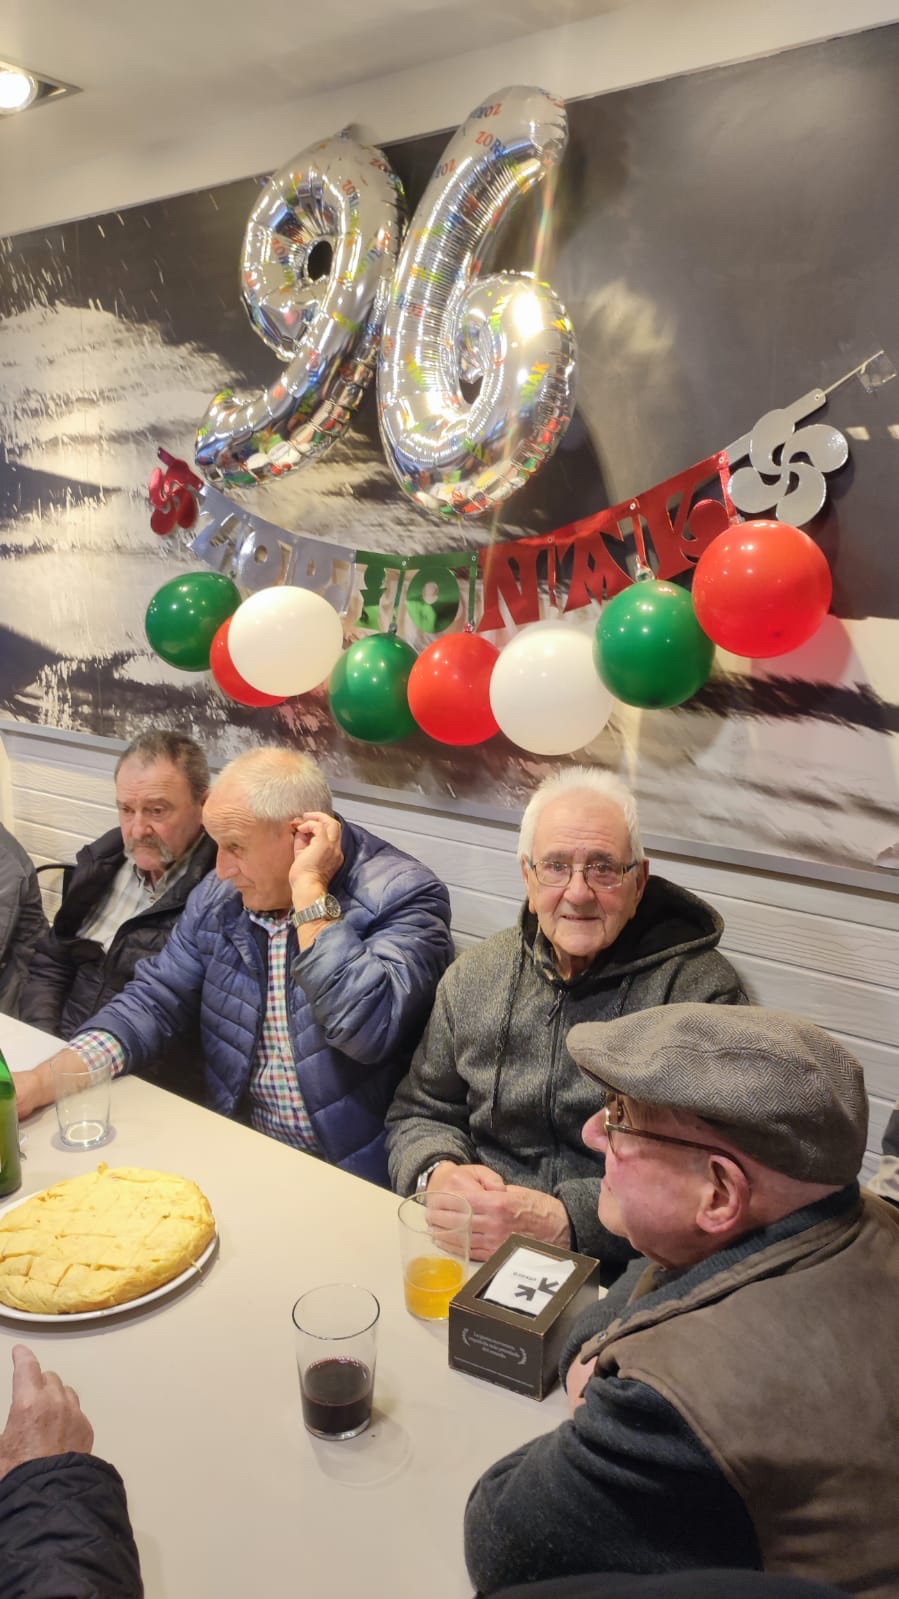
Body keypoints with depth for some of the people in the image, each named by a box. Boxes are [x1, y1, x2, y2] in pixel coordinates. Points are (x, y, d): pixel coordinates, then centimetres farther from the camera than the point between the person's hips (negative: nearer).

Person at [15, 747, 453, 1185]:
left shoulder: (403, 896, -16)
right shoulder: (220, 894, 4)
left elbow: (365, 1030, -30)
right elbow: (154, 999, 6)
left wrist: (310, 893, -26)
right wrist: (40, 1082, -7)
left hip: (352, 1175, -5)